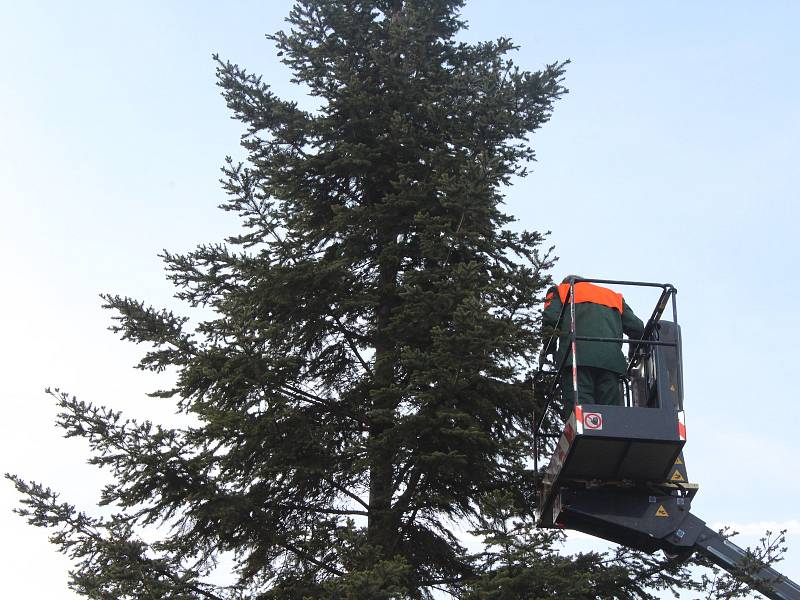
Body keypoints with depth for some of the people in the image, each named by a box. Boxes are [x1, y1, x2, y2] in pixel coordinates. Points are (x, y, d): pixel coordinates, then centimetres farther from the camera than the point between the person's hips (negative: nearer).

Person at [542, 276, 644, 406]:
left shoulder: (561, 291, 25)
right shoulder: (613, 295, 34)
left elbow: (550, 318, 4)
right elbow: (637, 327, 20)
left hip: (577, 357, -3)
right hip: (611, 360, 3)